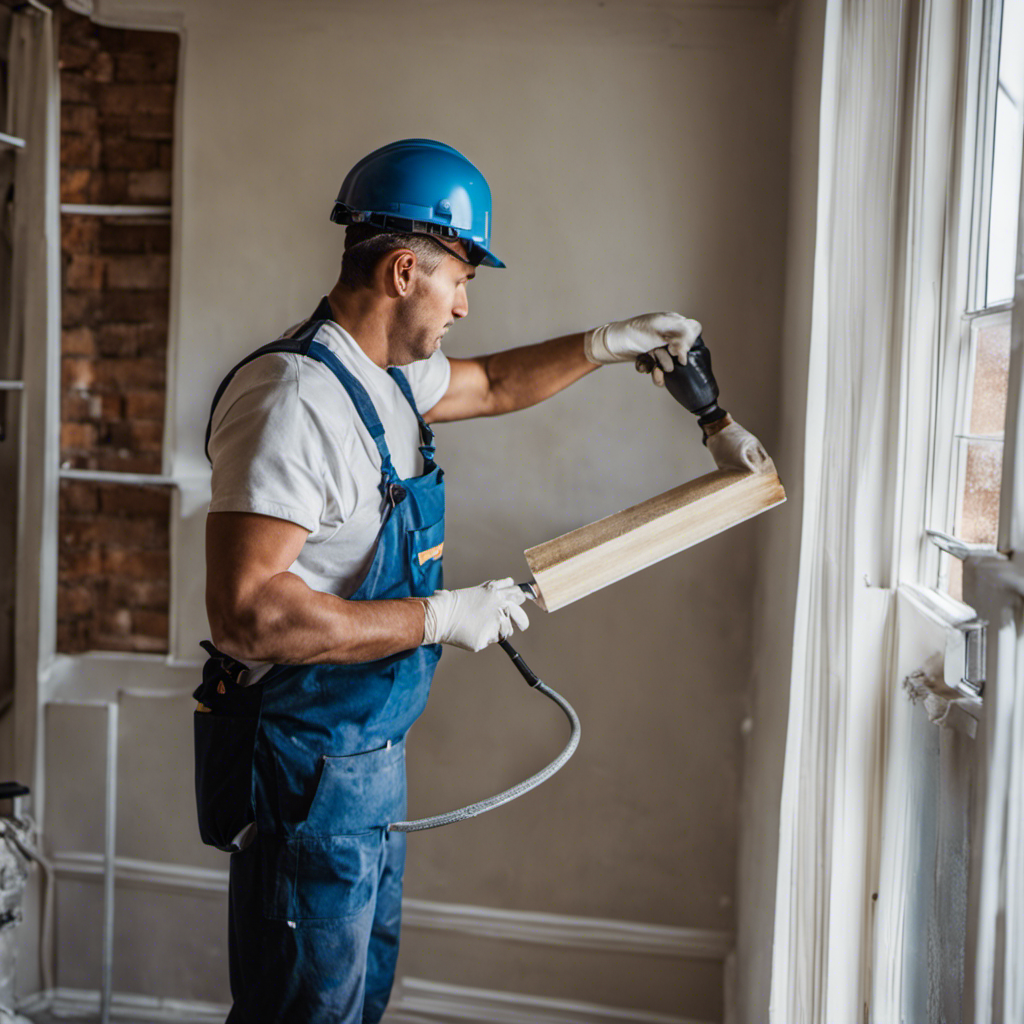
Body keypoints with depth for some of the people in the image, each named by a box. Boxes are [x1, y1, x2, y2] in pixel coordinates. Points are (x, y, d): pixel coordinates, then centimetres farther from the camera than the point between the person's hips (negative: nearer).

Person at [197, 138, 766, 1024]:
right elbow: (246, 611, -31)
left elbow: (492, 386, 31)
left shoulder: (389, 376, 9)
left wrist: (608, 345, 22)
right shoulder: (294, 397, -24)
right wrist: (437, 617, -25)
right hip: (307, 767, -10)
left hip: (369, 752, 10)